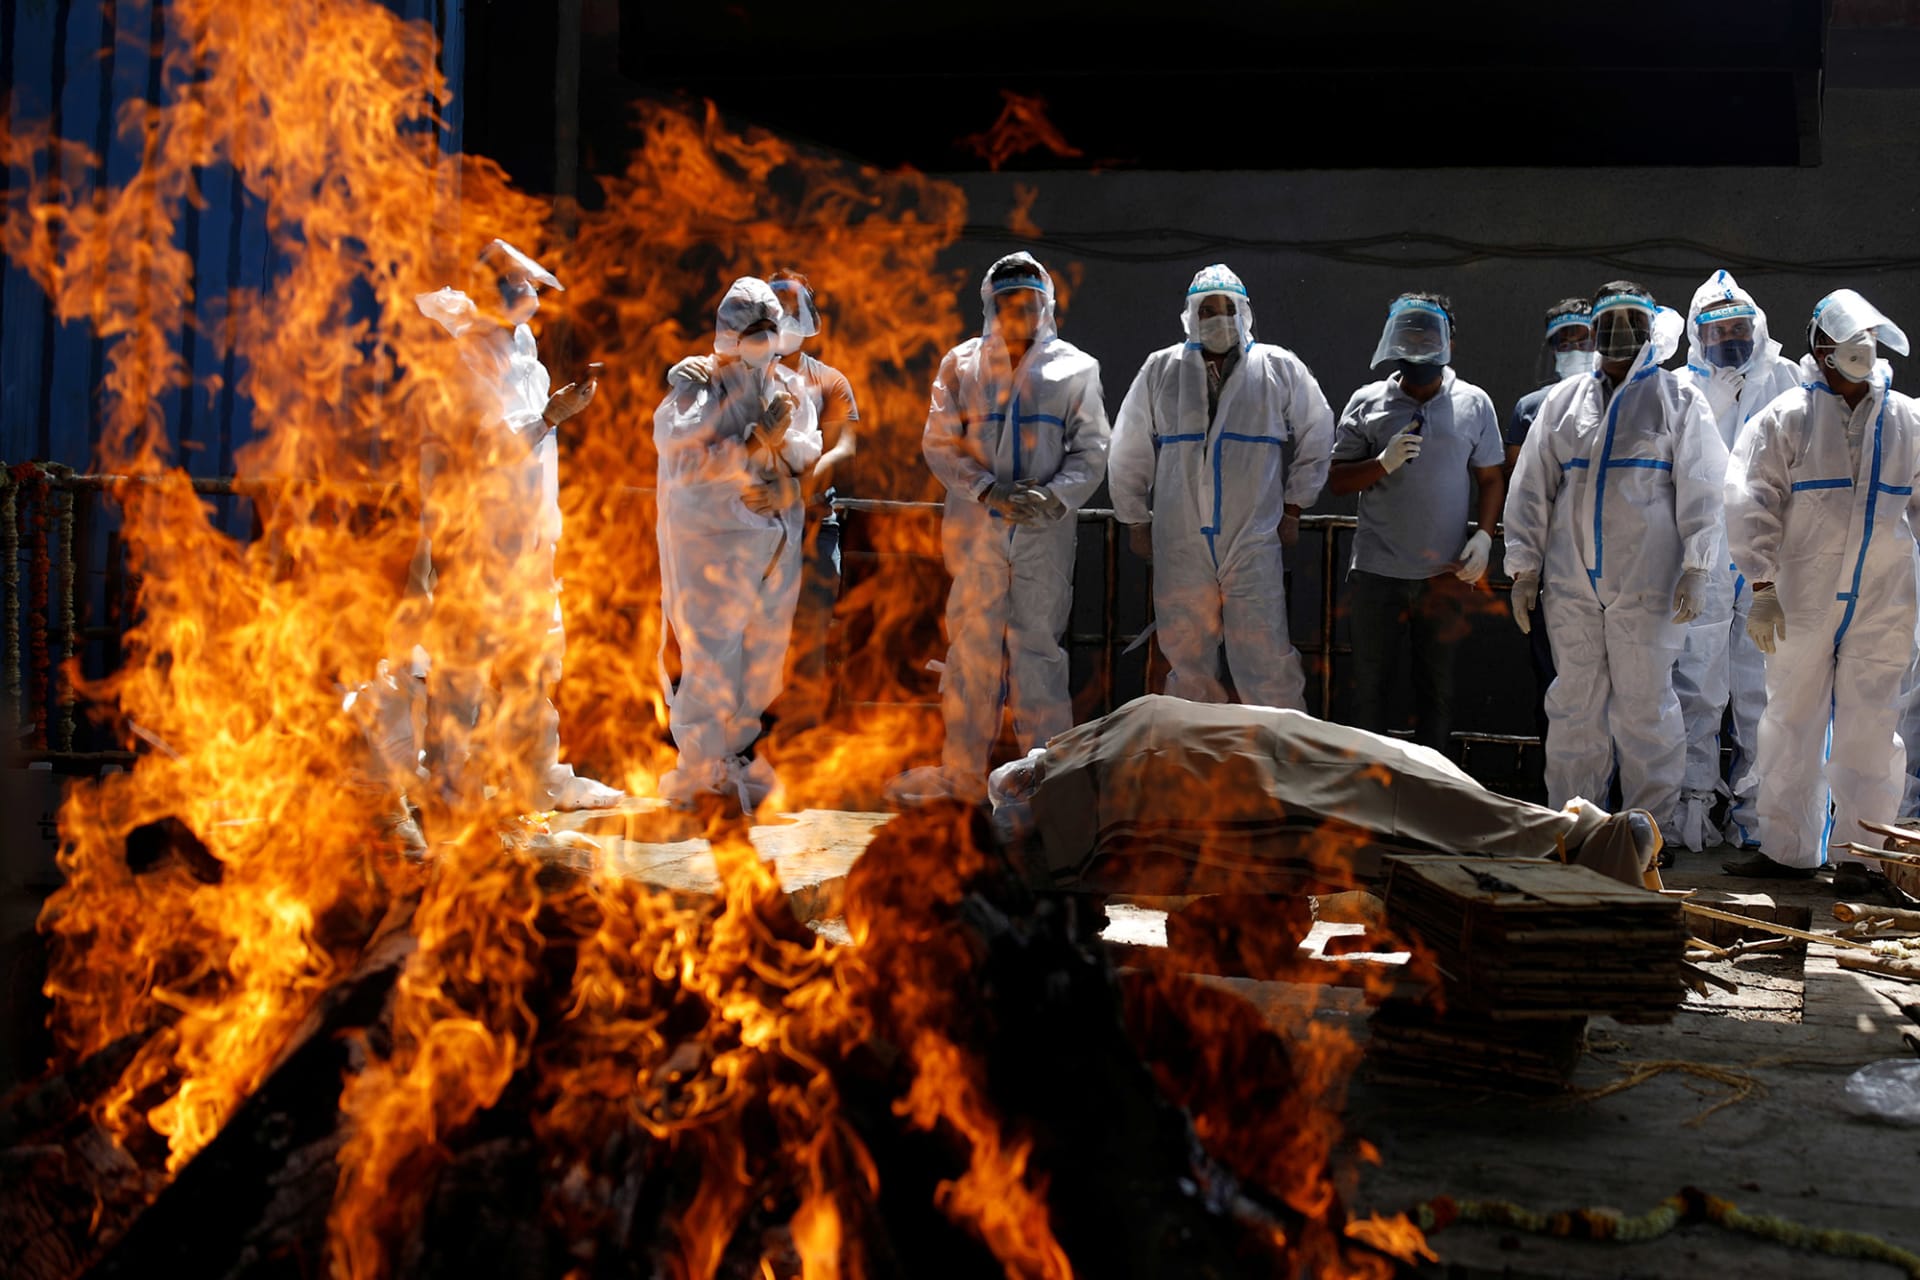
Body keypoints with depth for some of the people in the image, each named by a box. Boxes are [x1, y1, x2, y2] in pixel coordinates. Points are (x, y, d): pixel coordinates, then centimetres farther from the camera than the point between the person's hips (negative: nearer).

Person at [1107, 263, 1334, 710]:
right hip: (1179, 545, 2)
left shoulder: (1281, 368, 3)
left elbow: (1316, 438, 13)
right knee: (1188, 660, 9)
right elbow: (1129, 451, 13)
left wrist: (1293, 508, 10)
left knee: (1266, 661, -5)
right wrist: (1135, 519, 13)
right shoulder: (1161, 369, 7)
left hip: (1255, 543, -2)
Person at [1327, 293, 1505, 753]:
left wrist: (1484, 535, -8)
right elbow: (1337, 479, 3)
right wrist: (1383, 463, -15)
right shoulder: (1367, 401, 3)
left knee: (1438, 685, 9)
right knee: (1370, 683, 6)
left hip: (1446, 573, 0)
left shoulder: (1474, 404, 4)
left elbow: (1491, 479, 8)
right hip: (1377, 572, 0)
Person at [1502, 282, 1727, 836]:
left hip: (1646, 581, -3)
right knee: (1574, 701, 8)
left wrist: (1695, 569, -8)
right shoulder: (1563, 401, 13)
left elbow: (1700, 488, 1)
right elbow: (1531, 486, 13)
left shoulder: (1679, 401, 6)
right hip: (1570, 580, 3)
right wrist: (1524, 569, 8)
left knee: (1644, 704, 0)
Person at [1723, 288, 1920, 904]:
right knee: (1793, 722, 7)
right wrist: (1762, 588, -8)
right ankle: (1787, 848, 19)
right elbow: (1751, 502, -2)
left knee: (1869, 731, 0)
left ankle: (1856, 856, 7)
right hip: (1801, 600, -1)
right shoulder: (1786, 418, 1)